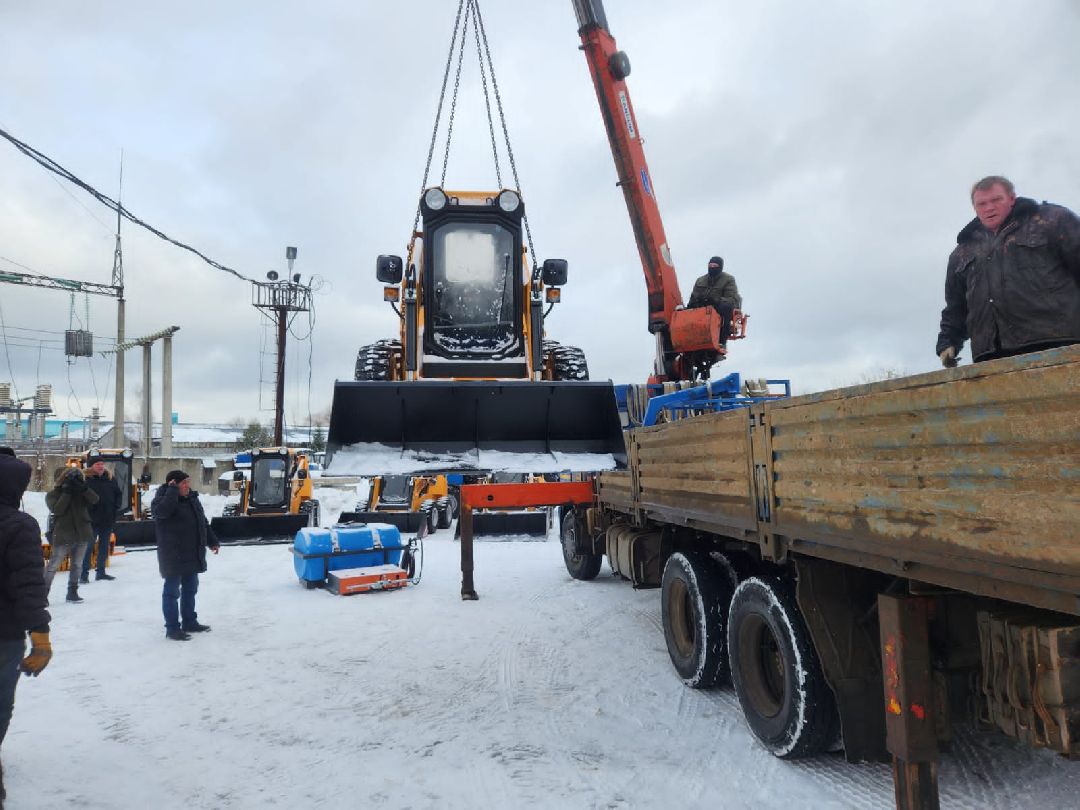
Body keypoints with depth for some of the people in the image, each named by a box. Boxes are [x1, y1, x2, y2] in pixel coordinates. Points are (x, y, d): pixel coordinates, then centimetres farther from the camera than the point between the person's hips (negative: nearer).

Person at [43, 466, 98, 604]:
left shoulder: (81, 492, 8)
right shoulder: (52, 494, -2)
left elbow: (94, 499, -9)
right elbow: (57, 509, -19)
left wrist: (82, 487, -22)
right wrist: (67, 491, -21)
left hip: (82, 534, 4)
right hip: (63, 535, -4)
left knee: (77, 564, 11)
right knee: (53, 565, -1)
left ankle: (72, 592, 21)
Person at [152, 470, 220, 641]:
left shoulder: (192, 498, 9)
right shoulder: (163, 499, -13)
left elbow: (203, 522, 18)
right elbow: (162, 511, -39)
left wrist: (212, 541, 19)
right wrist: (173, 490, -30)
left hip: (193, 554, 8)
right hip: (173, 555, -8)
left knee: (190, 589, 17)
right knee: (172, 591, 1)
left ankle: (189, 622, 29)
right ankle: (172, 628, 9)